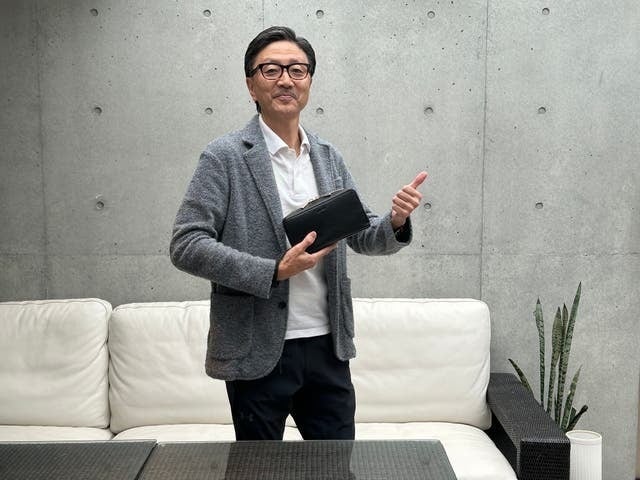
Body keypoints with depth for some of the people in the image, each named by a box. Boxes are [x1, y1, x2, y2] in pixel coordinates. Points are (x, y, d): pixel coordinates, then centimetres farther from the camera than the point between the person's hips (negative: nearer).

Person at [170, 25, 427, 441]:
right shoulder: (225, 157, -8)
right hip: (259, 350, -4)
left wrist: (396, 221, -12)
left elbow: (364, 237, 10)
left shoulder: (329, 157, 8)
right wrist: (274, 271, -22)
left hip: (328, 346, 5)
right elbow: (186, 246, -14)